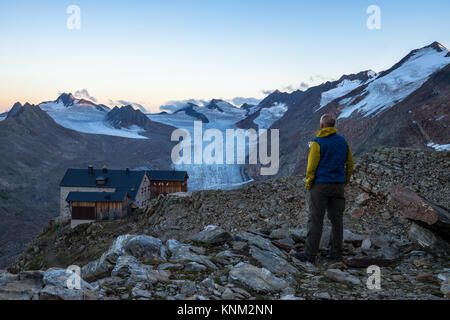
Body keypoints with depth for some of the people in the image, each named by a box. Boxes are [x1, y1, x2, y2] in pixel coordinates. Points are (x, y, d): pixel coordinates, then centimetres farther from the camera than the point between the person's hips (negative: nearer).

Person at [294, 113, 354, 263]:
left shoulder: (317, 142, -11)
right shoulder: (343, 141, 7)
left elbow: (312, 166, -13)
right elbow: (350, 164, 12)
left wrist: (308, 183, -1)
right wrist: (345, 181, 20)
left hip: (320, 184, -6)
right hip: (338, 185, 6)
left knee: (315, 220, -3)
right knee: (336, 219, 11)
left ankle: (310, 254, 0)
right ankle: (336, 252, 19)